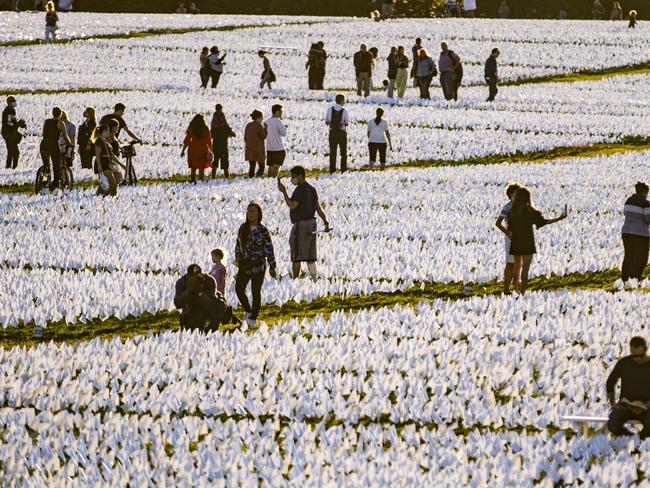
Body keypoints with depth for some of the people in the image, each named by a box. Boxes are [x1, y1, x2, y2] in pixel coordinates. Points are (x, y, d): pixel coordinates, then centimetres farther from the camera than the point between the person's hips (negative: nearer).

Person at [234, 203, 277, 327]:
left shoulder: (263, 231, -8)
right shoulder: (243, 228, 6)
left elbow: (269, 250, -5)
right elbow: (238, 244, 17)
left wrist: (272, 267, -5)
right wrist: (238, 257, 6)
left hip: (258, 265, -5)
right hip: (244, 265, 5)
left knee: (256, 292, 2)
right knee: (239, 288, 4)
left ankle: (253, 317, 14)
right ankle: (248, 311, 26)